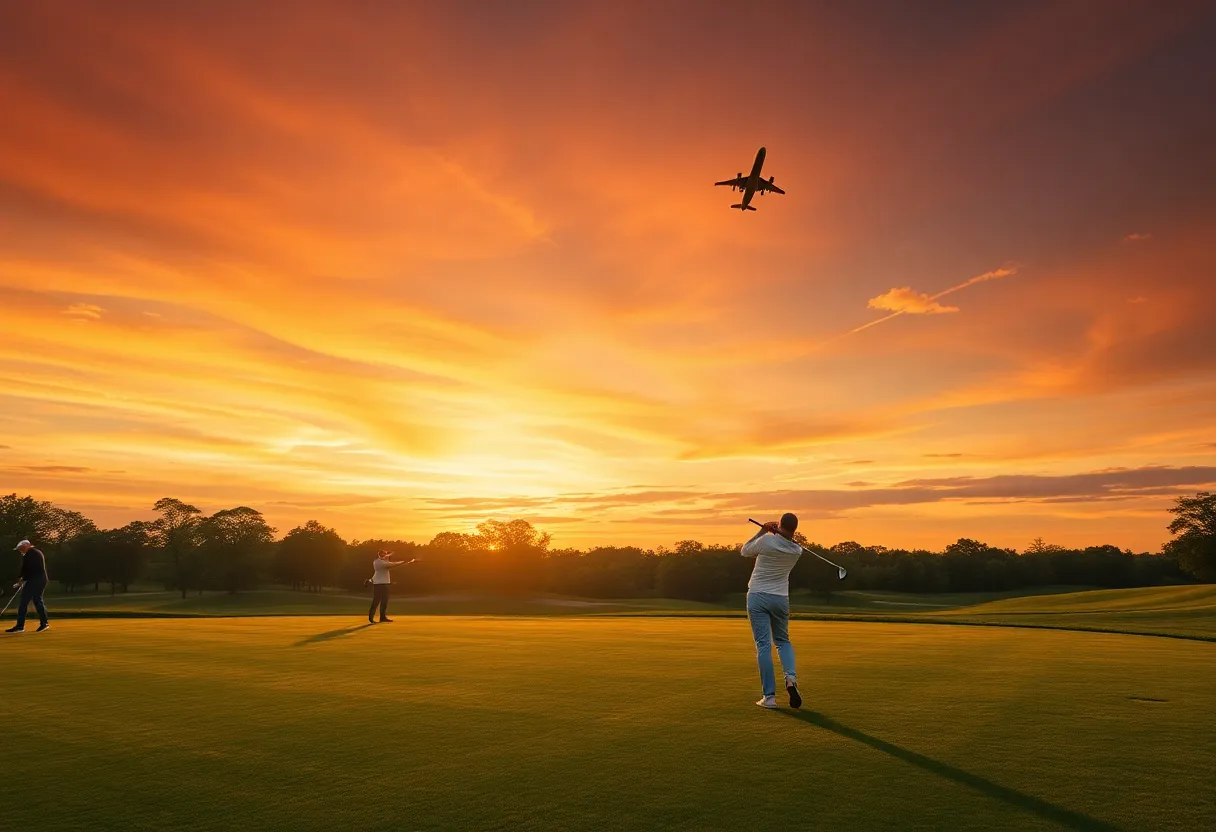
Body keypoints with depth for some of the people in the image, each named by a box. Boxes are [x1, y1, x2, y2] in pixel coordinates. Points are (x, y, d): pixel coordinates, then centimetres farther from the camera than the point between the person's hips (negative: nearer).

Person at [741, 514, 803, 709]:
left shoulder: (766, 541, -15)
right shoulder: (797, 551, -4)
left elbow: (744, 551, 4)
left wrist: (762, 531, 9)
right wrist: (776, 533, 9)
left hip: (758, 597, -3)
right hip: (781, 599, 3)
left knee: (763, 645, -3)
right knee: (783, 641, 19)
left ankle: (769, 696, -6)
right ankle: (791, 677, -8)